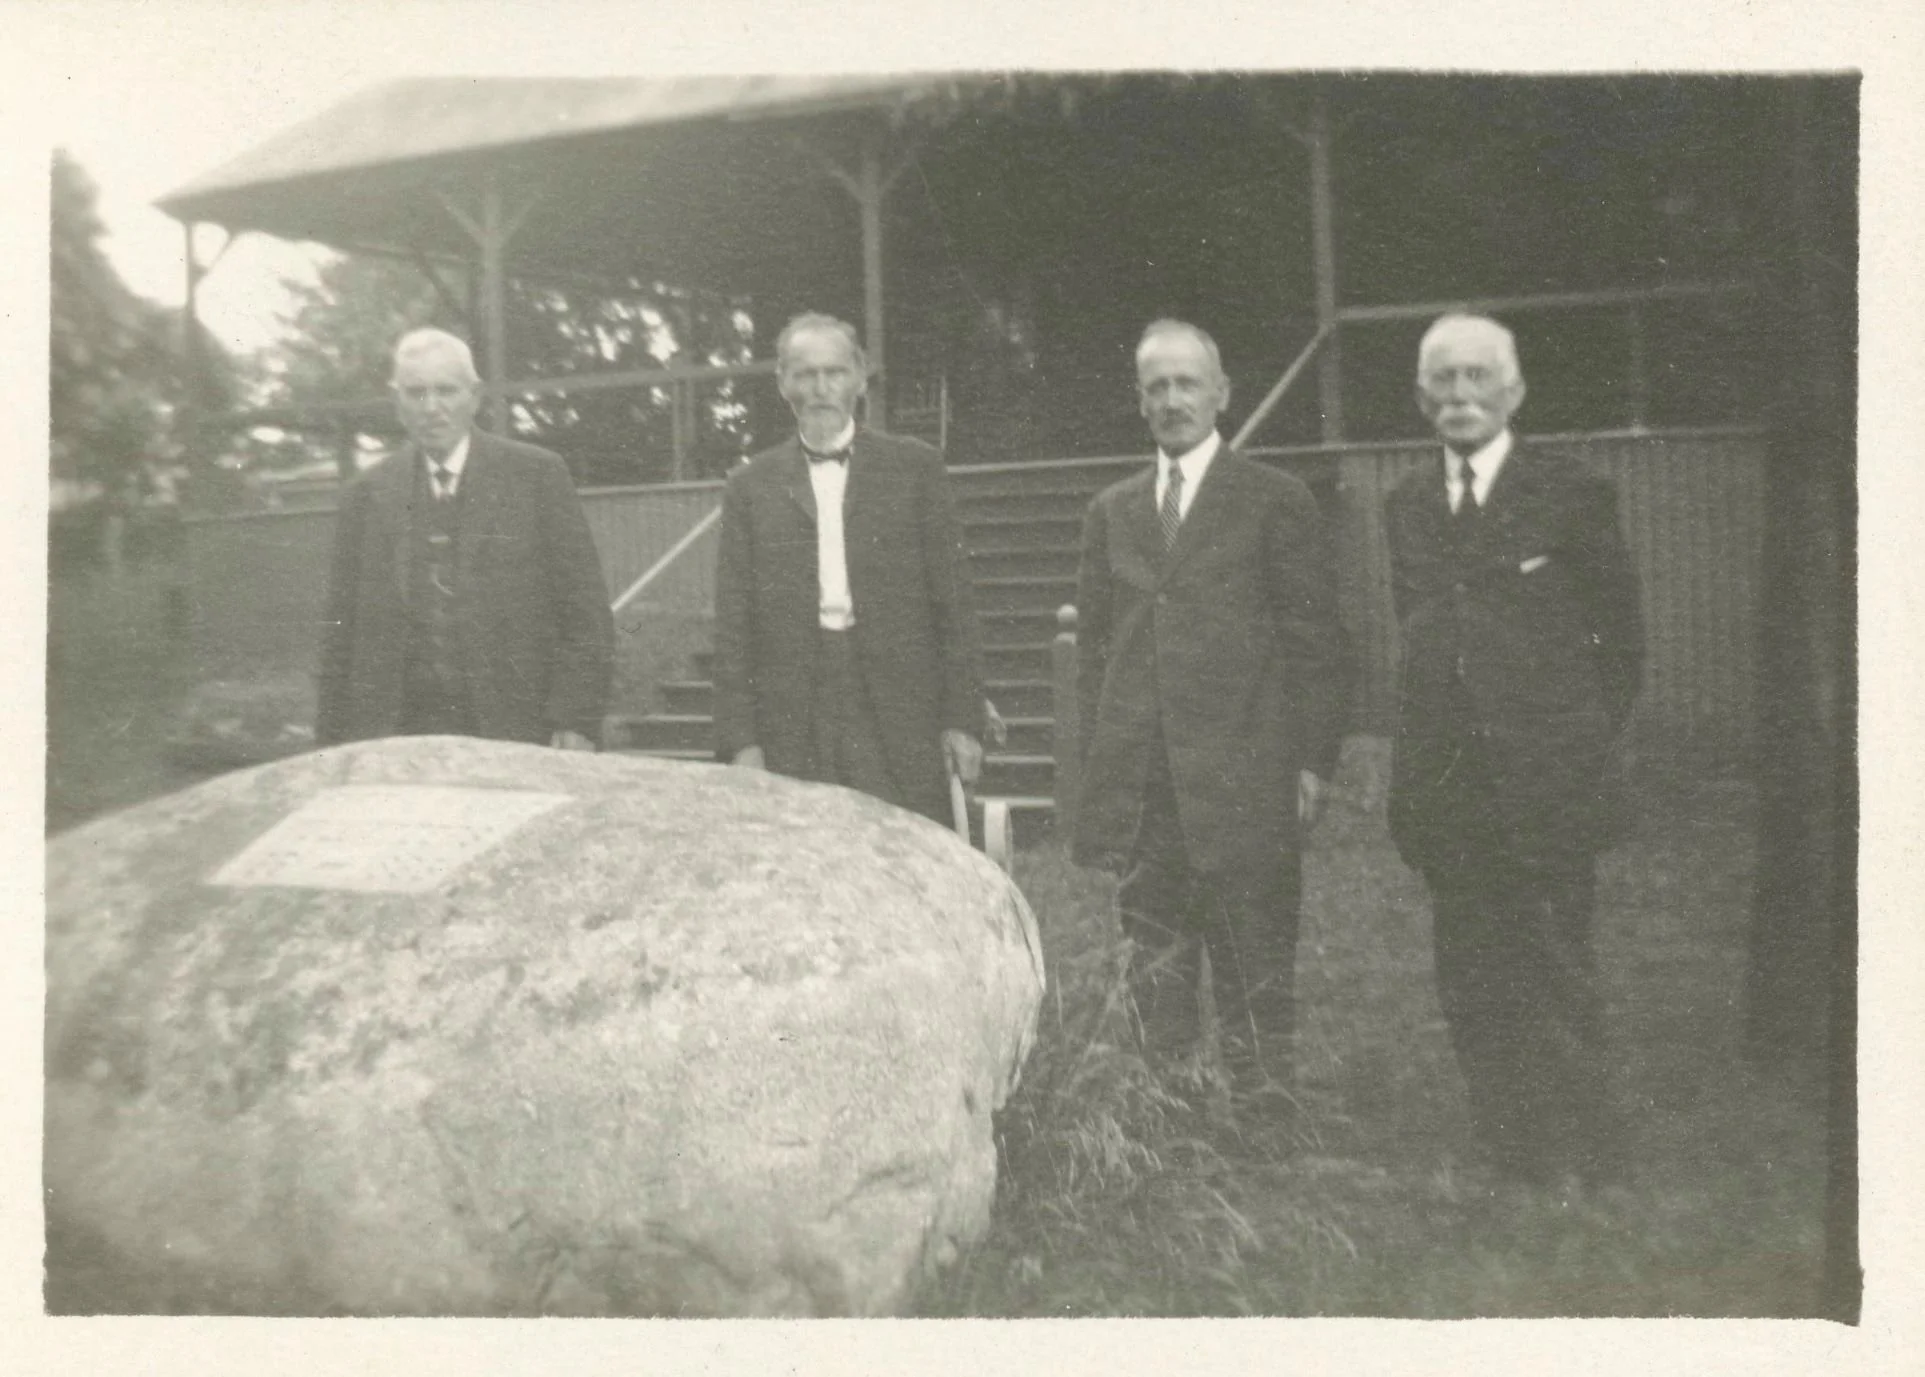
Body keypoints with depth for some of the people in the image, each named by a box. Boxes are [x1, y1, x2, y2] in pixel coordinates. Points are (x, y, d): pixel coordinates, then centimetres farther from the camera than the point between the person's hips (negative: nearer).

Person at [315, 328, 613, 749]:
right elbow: (341, 631, 12)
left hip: (514, 734, -1)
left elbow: (584, 608, 2)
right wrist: (334, 744, 7)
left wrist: (576, 723, -6)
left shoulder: (537, 475, 3)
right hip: (397, 739, 2)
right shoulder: (367, 496, 10)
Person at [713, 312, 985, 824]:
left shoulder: (914, 467, 9)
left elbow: (953, 601, 7)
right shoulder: (750, 486, 11)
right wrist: (740, 742, 0)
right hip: (792, 732, 1)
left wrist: (962, 720, 0)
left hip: (902, 723, 0)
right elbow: (732, 624, 8)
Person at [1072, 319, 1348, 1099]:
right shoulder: (1110, 513, 14)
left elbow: (1315, 643, 1)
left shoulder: (1276, 502, 3)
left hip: (1243, 781, -3)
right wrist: (1096, 765, 8)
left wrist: (1314, 762, -6)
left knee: (1254, 970, 2)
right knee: (1155, 969, 8)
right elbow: (1094, 647, 14)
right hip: (1139, 785, 4)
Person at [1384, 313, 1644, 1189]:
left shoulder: (1571, 494, -1)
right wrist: (1418, 766, 7)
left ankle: (1588, 1176, 14)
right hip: (1446, 790, 4)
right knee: (1469, 991, 8)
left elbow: (1622, 636, 3)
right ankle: (1508, 1167, 21)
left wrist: (1582, 745, 1)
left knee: (1555, 984, 0)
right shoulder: (1406, 506, 12)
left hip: (1544, 787, -4)